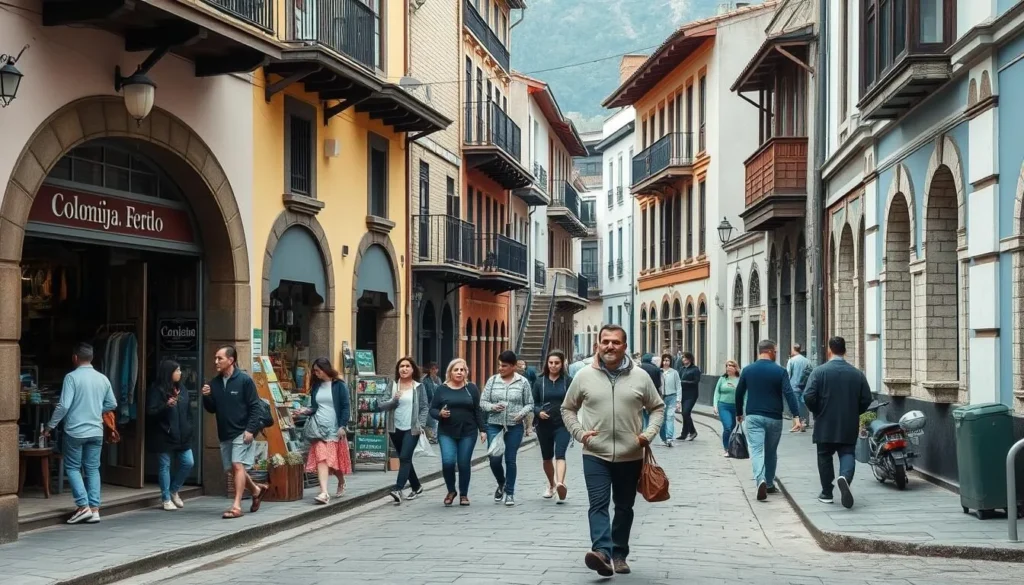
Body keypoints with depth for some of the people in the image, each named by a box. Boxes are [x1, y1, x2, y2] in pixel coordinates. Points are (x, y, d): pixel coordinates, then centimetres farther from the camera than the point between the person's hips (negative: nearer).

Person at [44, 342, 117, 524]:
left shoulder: (72, 377, -11)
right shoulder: (103, 379, 5)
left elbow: (64, 406, -15)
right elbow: (112, 404, 13)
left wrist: (50, 426, -5)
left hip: (75, 431, -4)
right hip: (96, 431, 4)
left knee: (73, 468, 7)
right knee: (93, 469, 9)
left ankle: (83, 506, -4)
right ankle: (94, 509, 5)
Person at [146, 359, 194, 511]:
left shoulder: (182, 390, 11)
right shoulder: (156, 390, -9)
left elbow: (188, 412, 17)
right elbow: (151, 413, -13)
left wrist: (189, 429, 10)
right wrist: (166, 406, -28)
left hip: (182, 436, 6)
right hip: (164, 436, -6)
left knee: (188, 463, 3)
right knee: (164, 466, 2)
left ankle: (173, 490, 24)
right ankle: (166, 499, 12)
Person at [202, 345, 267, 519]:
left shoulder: (244, 380, -9)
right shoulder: (214, 383, 7)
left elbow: (255, 407, -10)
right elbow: (211, 409, 13)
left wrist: (250, 429, -17)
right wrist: (206, 397, -7)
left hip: (242, 432, -7)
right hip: (224, 434, 7)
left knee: (238, 466, -14)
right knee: (232, 469, 11)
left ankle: (236, 506, -14)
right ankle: (256, 489, 33)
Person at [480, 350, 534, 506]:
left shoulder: (522, 382, 3)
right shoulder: (492, 380, 5)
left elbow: (530, 404, 6)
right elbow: (482, 401, 7)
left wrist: (522, 413, -13)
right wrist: (492, 407, -13)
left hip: (515, 427, -1)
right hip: (494, 425, 1)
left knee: (510, 460, 3)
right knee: (494, 459, -5)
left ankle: (510, 493, 16)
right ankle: (501, 484, 25)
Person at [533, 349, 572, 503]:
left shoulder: (568, 381, -1)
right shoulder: (540, 382, 4)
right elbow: (534, 403, 8)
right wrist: (539, 412, -12)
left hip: (562, 424, -3)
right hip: (544, 425, 3)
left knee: (560, 454, -20)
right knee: (547, 457, 17)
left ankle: (560, 484, -38)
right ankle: (551, 485, 38)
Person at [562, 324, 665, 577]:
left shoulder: (640, 377, 1)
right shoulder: (584, 376, 0)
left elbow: (658, 408, 10)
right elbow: (567, 409, 11)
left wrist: (649, 434, -5)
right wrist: (579, 433, -4)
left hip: (630, 456, 1)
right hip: (595, 455, -1)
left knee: (624, 507, 11)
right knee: (598, 504, -14)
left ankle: (619, 554, 24)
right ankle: (602, 551, -28)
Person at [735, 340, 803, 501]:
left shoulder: (747, 370, 3)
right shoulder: (780, 371, -4)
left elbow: (739, 393, 10)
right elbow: (789, 394, -13)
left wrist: (739, 413, 23)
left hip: (753, 417, 0)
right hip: (774, 418, 0)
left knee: (756, 450, -8)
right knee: (771, 452, 16)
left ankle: (760, 480, -31)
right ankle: (769, 484, 27)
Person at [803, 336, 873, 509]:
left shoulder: (819, 372, -8)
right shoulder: (857, 373, 2)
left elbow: (809, 397, -15)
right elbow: (866, 399, 2)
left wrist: (817, 412, 3)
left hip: (825, 425, -1)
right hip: (849, 426, 1)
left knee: (825, 457, 11)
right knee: (847, 454, 5)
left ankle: (826, 494, 14)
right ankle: (845, 477, -26)